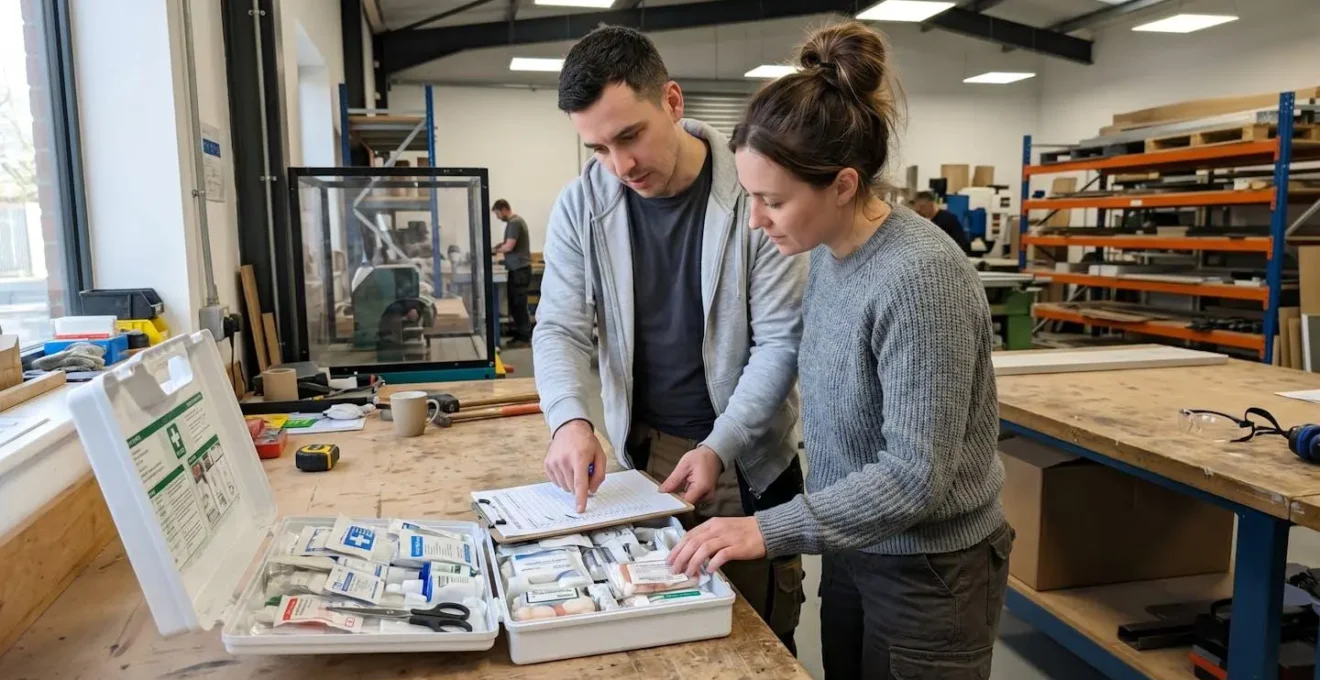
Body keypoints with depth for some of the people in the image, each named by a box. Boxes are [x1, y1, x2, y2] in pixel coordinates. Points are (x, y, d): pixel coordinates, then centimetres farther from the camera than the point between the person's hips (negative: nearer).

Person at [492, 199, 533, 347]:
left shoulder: (514, 222, -14)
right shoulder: (514, 221, 16)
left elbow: (509, 246, -18)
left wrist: (496, 249, -1)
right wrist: (501, 244, 7)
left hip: (520, 269, -10)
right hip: (516, 268, 10)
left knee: (519, 304, -6)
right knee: (514, 303, 11)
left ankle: (525, 337, -2)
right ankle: (519, 334, 16)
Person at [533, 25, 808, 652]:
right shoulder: (580, 206, -6)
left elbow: (780, 341, -14)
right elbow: (560, 328, -6)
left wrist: (718, 448, -23)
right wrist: (570, 420, -26)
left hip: (750, 457, -2)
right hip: (641, 452, 3)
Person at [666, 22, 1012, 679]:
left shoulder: (919, 275, -27)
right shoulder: (828, 253, -3)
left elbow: (916, 475, -27)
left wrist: (769, 530, -26)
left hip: (928, 572, -7)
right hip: (853, 549, 7)